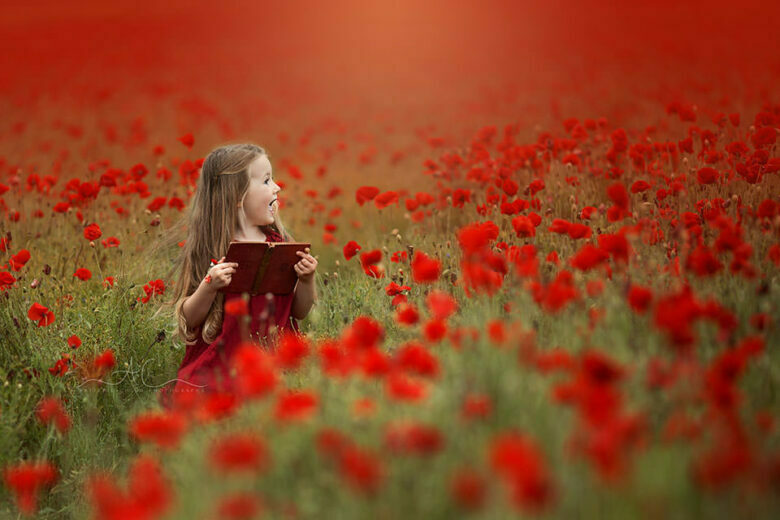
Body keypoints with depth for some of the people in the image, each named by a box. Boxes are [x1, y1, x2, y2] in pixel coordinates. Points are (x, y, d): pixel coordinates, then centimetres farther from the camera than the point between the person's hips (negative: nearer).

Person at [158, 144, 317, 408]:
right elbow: (188, 320, -1)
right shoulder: (209, 248, -3)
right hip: (220, 364, -3)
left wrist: (307, 279, -4)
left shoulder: (280, 244, 9)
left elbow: (300, 312, 14)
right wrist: (209, 287, -18)